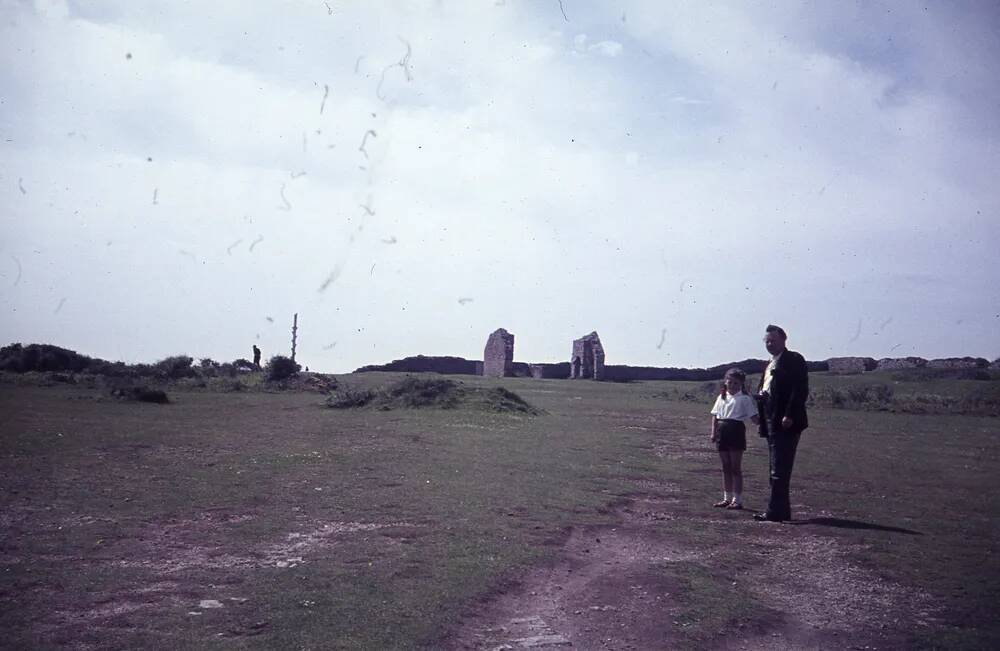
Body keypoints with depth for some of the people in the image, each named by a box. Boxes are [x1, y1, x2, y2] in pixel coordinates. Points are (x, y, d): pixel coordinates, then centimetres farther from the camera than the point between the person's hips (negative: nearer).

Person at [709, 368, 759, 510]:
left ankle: (737, 499, 5)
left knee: (735, 468, -1)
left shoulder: (744, 398, -4)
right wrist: (713, 432, 6)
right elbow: (715, 415, 13)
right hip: (722, 431, 5)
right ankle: (727, 498, 20)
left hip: (736, 430, -5)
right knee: (726, 467, 12)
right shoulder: (722, 397, 12)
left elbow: (753, 417, -7)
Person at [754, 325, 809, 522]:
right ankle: (782, 510, 18)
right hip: (771, 422, 9)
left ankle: (775, 511, -9)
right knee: (777, 469, 12)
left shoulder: (794, 360, -6)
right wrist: (760, 396, 5)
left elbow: (800, 390, -15)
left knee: (779, 469, -10)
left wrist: (789, 416, -21)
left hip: (785, 423, -9)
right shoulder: (770, 364, 22)